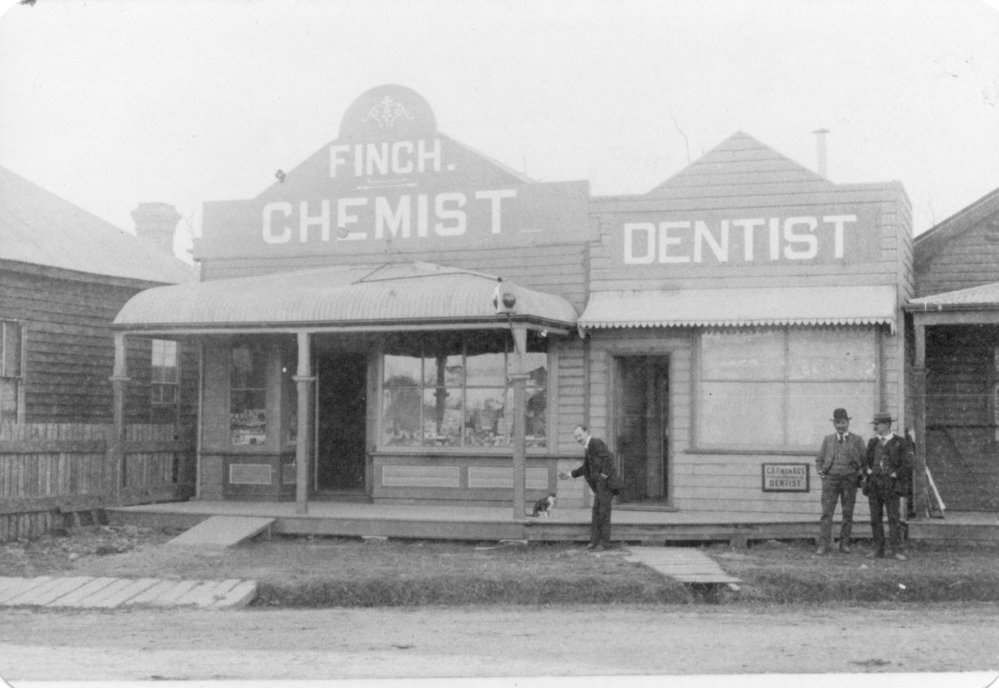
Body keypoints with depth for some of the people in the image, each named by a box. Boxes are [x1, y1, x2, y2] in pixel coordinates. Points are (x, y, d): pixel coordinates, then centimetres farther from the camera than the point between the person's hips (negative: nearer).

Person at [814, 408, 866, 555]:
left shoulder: (857, 440, 5)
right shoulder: (827, 439, 11)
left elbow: (865, 461, 8)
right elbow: (819, 460, 16)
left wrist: (859, 476, -5)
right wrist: (821, 473, 1)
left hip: (849, 480, 0)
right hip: (830, 480, 1)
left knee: (848, 514, 2)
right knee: (826, 512, -7)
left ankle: (844, 544, 11)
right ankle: (824, 544, -9)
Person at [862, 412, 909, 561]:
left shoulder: (899, 443, 1)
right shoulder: (873, 442, 15)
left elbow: (905, 464, -3)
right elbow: (866, 461, 19)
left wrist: (894, 475, -10)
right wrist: (868, 471, 2)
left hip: (891, 485, -4)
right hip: (873, 485, 5)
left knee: (893, 518, -7)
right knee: (875, 519, 4)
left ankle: (896, 550, -6)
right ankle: (878, 549, 9)